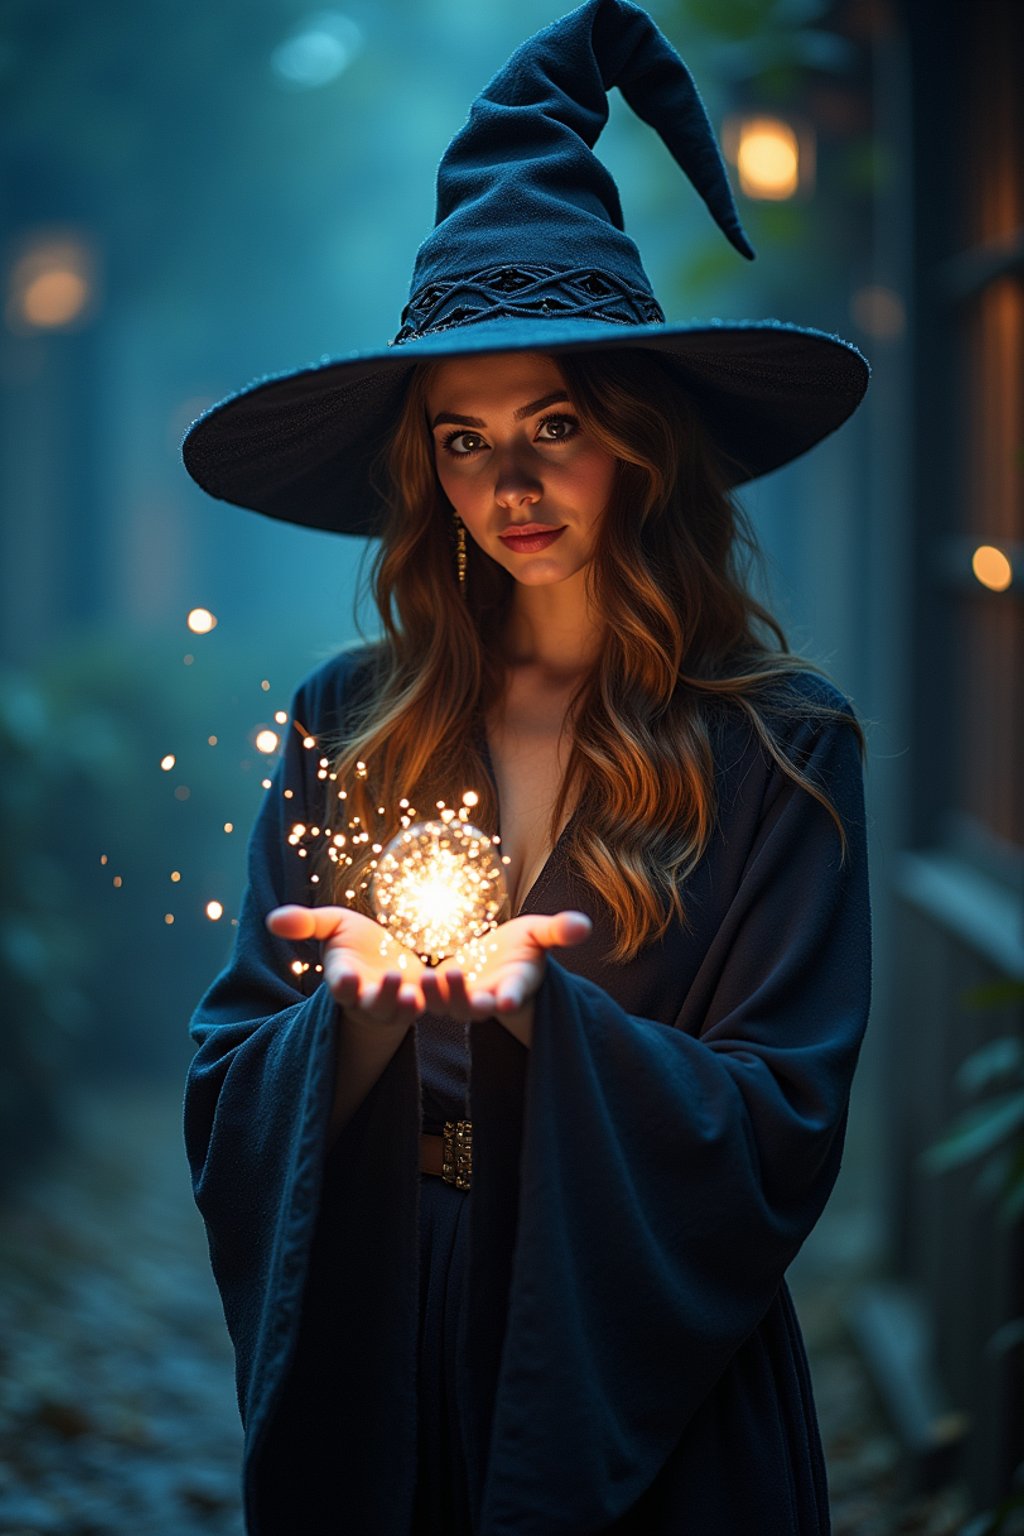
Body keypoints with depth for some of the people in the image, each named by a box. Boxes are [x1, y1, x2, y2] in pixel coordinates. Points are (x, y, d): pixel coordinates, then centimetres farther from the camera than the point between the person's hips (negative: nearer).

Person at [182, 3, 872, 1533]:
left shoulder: (780, 746, -7)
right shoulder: (349, 722, 0)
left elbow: (784, 1136, -10)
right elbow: (228, 1086, 0)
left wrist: (538, 1007, -25)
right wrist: (354, 1005, -21)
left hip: (642, 1396, -2)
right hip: (366, 1380, 2)